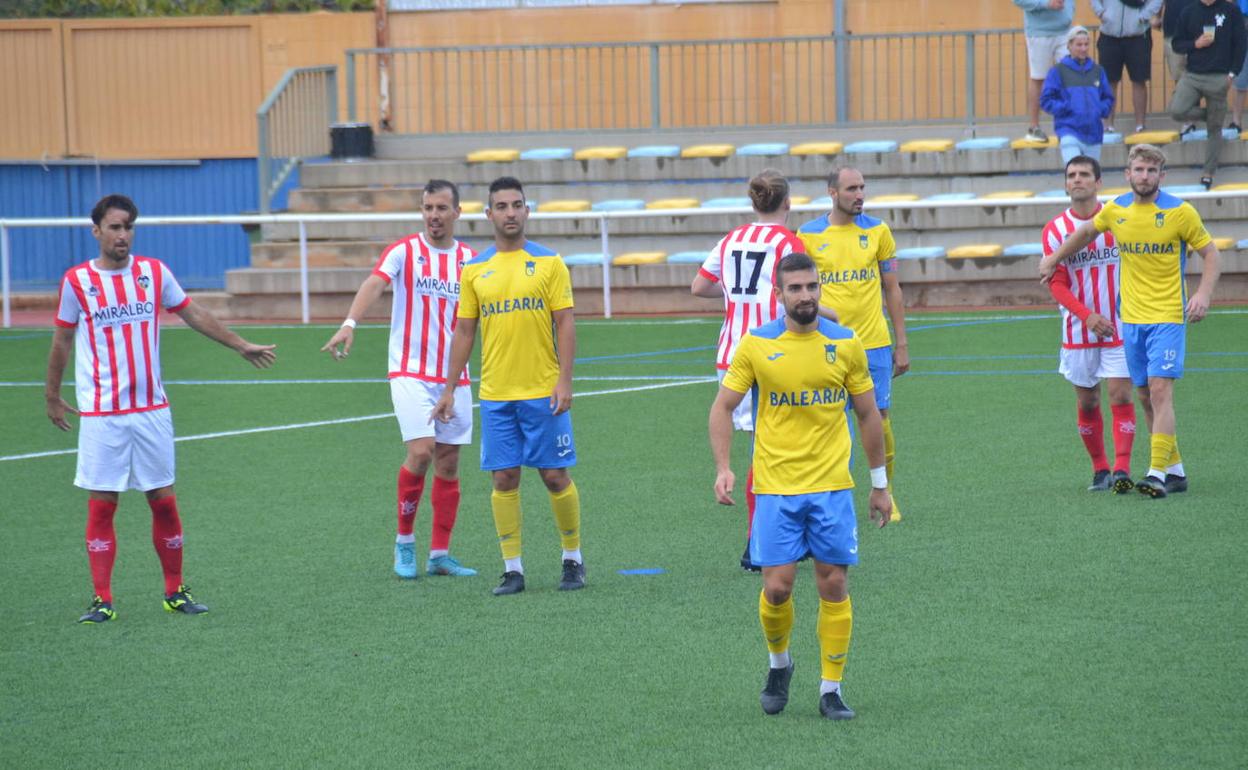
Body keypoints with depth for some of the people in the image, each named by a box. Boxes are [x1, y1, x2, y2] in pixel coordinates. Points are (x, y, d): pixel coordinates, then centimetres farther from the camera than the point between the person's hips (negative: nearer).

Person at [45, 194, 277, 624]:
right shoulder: (77, 281, -3)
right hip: (101, 415, -2)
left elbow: (194, 314, 15)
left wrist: (240, 345, 16)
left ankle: (175, 592, 15)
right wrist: (52, 397, 13)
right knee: (101, 507, -2)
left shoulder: (154, 272, 3)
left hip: (151, 410, 2)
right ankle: (102, 601, 3)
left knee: (164, 502, 4)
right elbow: (62, 341, 8)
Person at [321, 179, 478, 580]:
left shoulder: (470, 259, 7)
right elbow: (374, 284, -21)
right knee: (421, 451, -17)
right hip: (410, 373, -4)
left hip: (454, 377, 4)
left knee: (448, 464, 5)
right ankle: (404, 540, 1)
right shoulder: (404, 251, -5)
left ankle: (440, 554, 12)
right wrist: (349, 324, -38)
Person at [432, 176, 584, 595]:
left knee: (555, 475, 1)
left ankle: (573, 559, 17)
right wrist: (449, 390, 6)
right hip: (494, 394, 2)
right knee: (505, 478, 1)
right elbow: (464, 332, 11)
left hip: (543, 391, -2)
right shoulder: (475, 270, 7)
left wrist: (565, 380, -11)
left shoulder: (549, 263, 0)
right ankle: (512, 569, 7)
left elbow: (564, 324, -3)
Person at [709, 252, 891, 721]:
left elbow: (868, 414, 10)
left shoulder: (846, 344, 2)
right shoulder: (756, 345, -1)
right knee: (777, 587, -5)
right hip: (775, 488, -1)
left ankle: (831, 688, 9)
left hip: (832, 488, 1)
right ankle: (779, 663, 23)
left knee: (834, 585, -1)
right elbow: (723, 407, 5)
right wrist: (723, 468, -7)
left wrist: (879, 484, 12)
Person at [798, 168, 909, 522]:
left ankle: (886, 494, 16)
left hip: (874, 344, 1)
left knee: (879, 419, 1)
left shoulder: (877, 231, 4)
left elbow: (892, 290, 9)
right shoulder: (808, 236, 1)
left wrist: (902, 345, 7)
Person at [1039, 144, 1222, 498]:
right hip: (1131, 318, 5)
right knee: (1146, 397, 6)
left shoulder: (1180, 212, -7)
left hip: (1168, 318, -5)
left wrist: (1203, 294, -15)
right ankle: (1175, 469, 16)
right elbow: (1085, 232, 25)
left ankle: (1158, 474, -20)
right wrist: (1053, 260, 30)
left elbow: (1211, 254, -1)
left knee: (1160, 391, -15)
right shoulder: (1116, 210, 5)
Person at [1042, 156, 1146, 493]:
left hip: (1118, 327, -1)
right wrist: (1087, 316, -19)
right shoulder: (1055, 230, 0)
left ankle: (1121, 469, -13)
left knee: (1120, 396, -11)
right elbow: (1057, 284, -5)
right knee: (1087, 403, 6)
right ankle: (1099, 469, 17)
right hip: (1078, 333, 1)